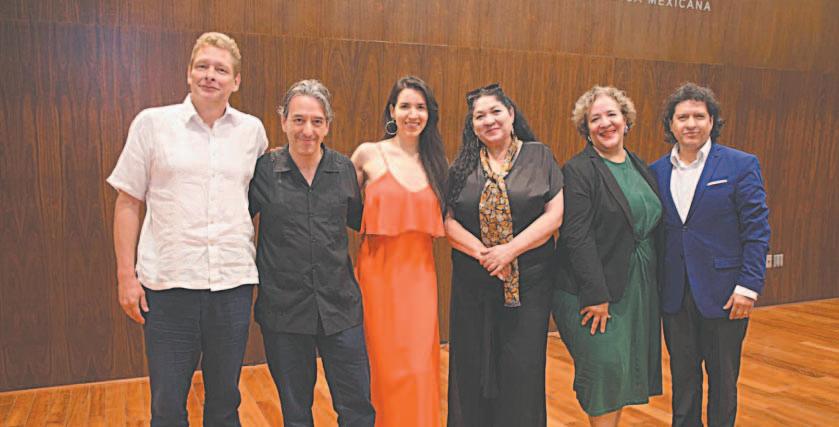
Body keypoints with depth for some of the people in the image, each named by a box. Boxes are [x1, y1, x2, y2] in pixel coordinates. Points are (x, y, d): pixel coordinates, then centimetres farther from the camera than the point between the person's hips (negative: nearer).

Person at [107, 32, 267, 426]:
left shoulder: (252, 130, 7)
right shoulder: (152, 123, 1)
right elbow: (128, 202, 3)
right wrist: (126, 275, -2)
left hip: (233, 283, 2)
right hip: (168, 283, -1)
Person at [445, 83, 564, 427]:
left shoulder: (539, 157, 3)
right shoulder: (463, 167, 7)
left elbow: (554, 215, -4)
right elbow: (448, 221, 1)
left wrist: (509, 250, -14)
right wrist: (481, 252, -15)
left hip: (528, 283, -1)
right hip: (473, 285, 2)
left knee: (523, 370, 2)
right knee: (473, 369, 7)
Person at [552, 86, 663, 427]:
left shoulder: (640, 168, 12)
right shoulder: (578, 171, -10)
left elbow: (652, 225, 17)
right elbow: (576, 237, -17)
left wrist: (653, 284, 10)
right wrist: (596, 294, -20)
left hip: (637, 289, 7)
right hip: (593, 289, -7)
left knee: (625, 368, 13)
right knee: (605, 366, -5)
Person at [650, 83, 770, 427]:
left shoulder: (741, 166, -4)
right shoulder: (657, 171, 6)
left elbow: (757, 231, -6)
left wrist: (748, 286, -12)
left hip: (723, 293, -3)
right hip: (674, 294, 3)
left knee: (723, 379, 11)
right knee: (682, 377, 15)